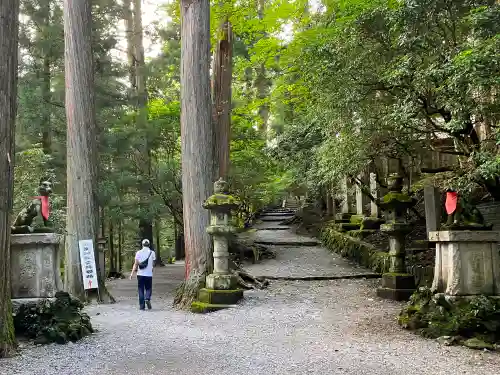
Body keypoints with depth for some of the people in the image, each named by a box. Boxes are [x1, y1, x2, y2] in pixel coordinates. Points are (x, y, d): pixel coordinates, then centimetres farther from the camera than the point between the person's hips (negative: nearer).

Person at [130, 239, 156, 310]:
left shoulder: (138, 253, 0)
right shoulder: (152, 253, 0)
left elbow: (136, 264, -4)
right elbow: (153, 263, 8)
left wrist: (132, 273, -1)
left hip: (140, 274, 0)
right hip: (149, 274, 0)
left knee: (141, 290, 7)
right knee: (148, 288, 12)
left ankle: (142, 306, 5)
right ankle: (147, 299, -17)